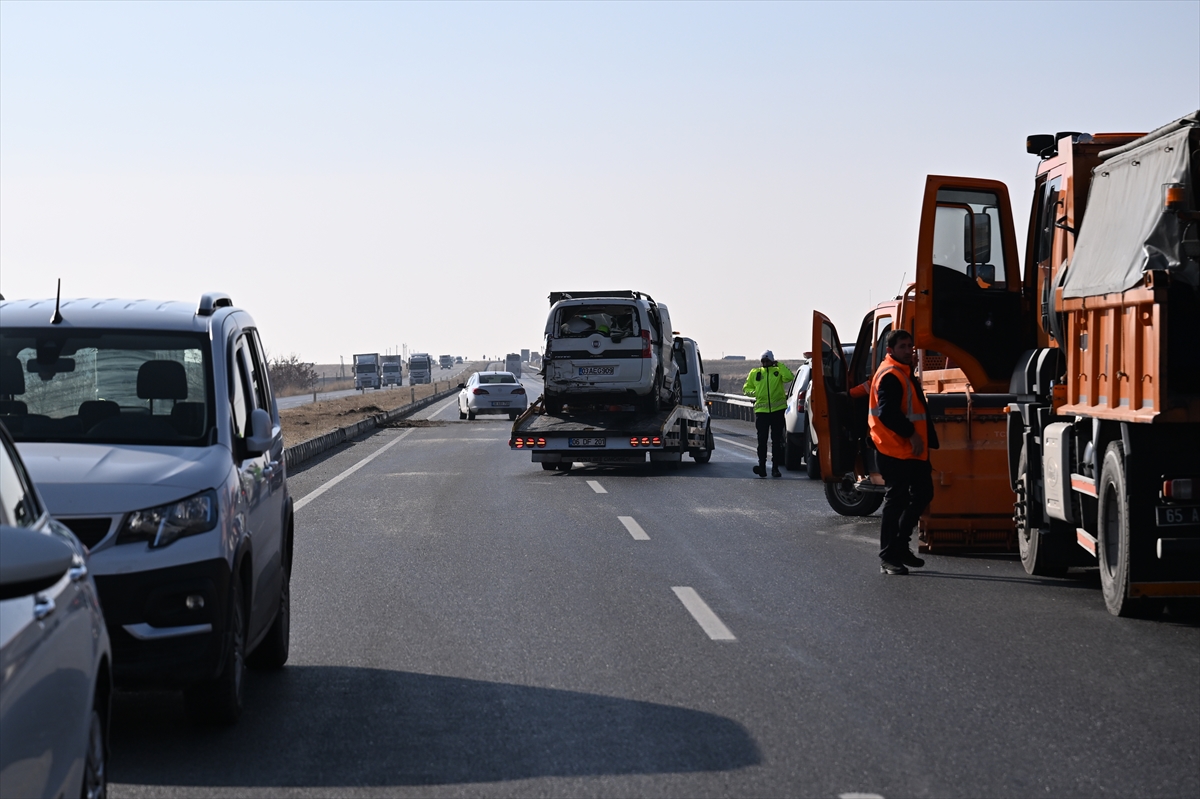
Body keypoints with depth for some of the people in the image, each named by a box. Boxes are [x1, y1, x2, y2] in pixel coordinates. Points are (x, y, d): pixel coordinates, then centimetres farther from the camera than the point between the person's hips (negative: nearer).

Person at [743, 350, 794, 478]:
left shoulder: (778, 371, 6)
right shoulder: (754, 373, 11)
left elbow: (789, 377, -14)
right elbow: (746, 388, 16)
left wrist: (779, 365, -11)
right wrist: (754, 392, -4)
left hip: (777, 410, -1)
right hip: (761, 410, 1)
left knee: (777, 441, 4)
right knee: (762, 440, -4)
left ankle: (775, 467, 8)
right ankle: (762, 466, -6)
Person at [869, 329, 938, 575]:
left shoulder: (904, 372, 19)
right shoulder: (889, 375, -14)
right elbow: (887, 413, -24)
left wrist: (926, 439, 18)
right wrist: (911, 434, -23)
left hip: (913, 450, 11)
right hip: (896, 450, -10)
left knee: (922, 494, 13)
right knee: (896, 500, -6)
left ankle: (900, 547, 21)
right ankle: (888, 557, -1)